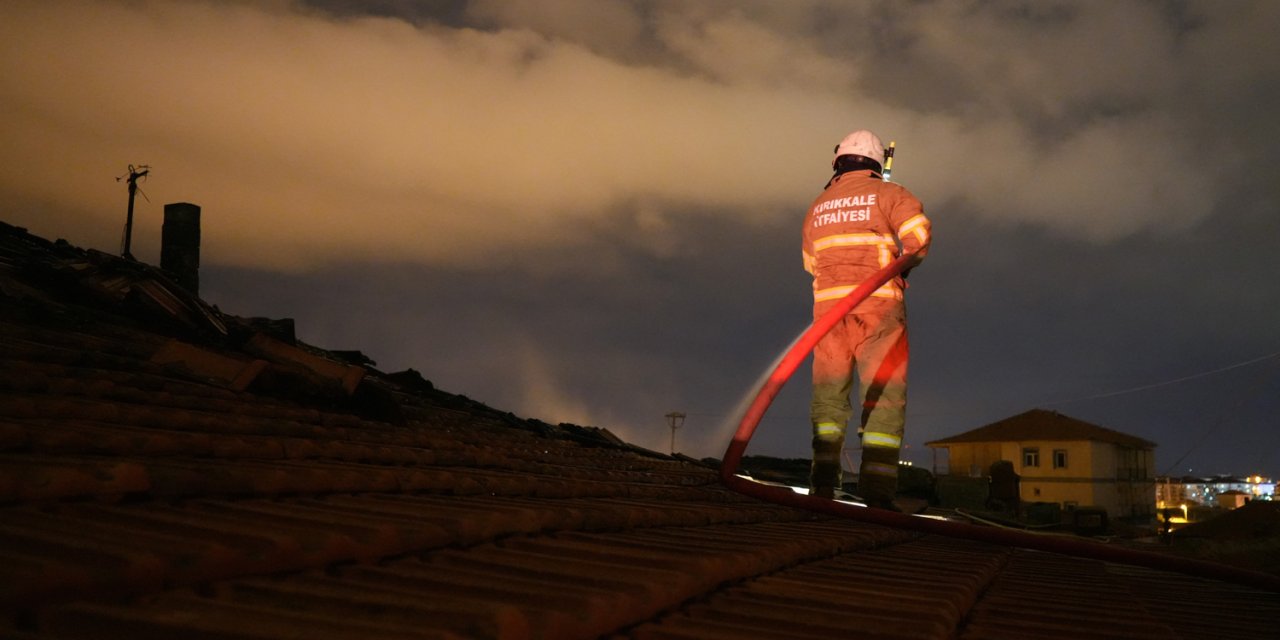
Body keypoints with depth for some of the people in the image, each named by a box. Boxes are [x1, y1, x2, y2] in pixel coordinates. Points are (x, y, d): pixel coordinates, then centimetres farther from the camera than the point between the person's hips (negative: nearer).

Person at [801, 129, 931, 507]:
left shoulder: (817, 207, 19)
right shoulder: (887, 194, 6)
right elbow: (918, 232, -7)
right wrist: (904, 263, 11)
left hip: (828, 303, 4)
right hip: (877, 304, -3)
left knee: (829, 394, 8)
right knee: (884, 396, -2)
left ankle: (823, 483, -2)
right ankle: (877, 491, -10)